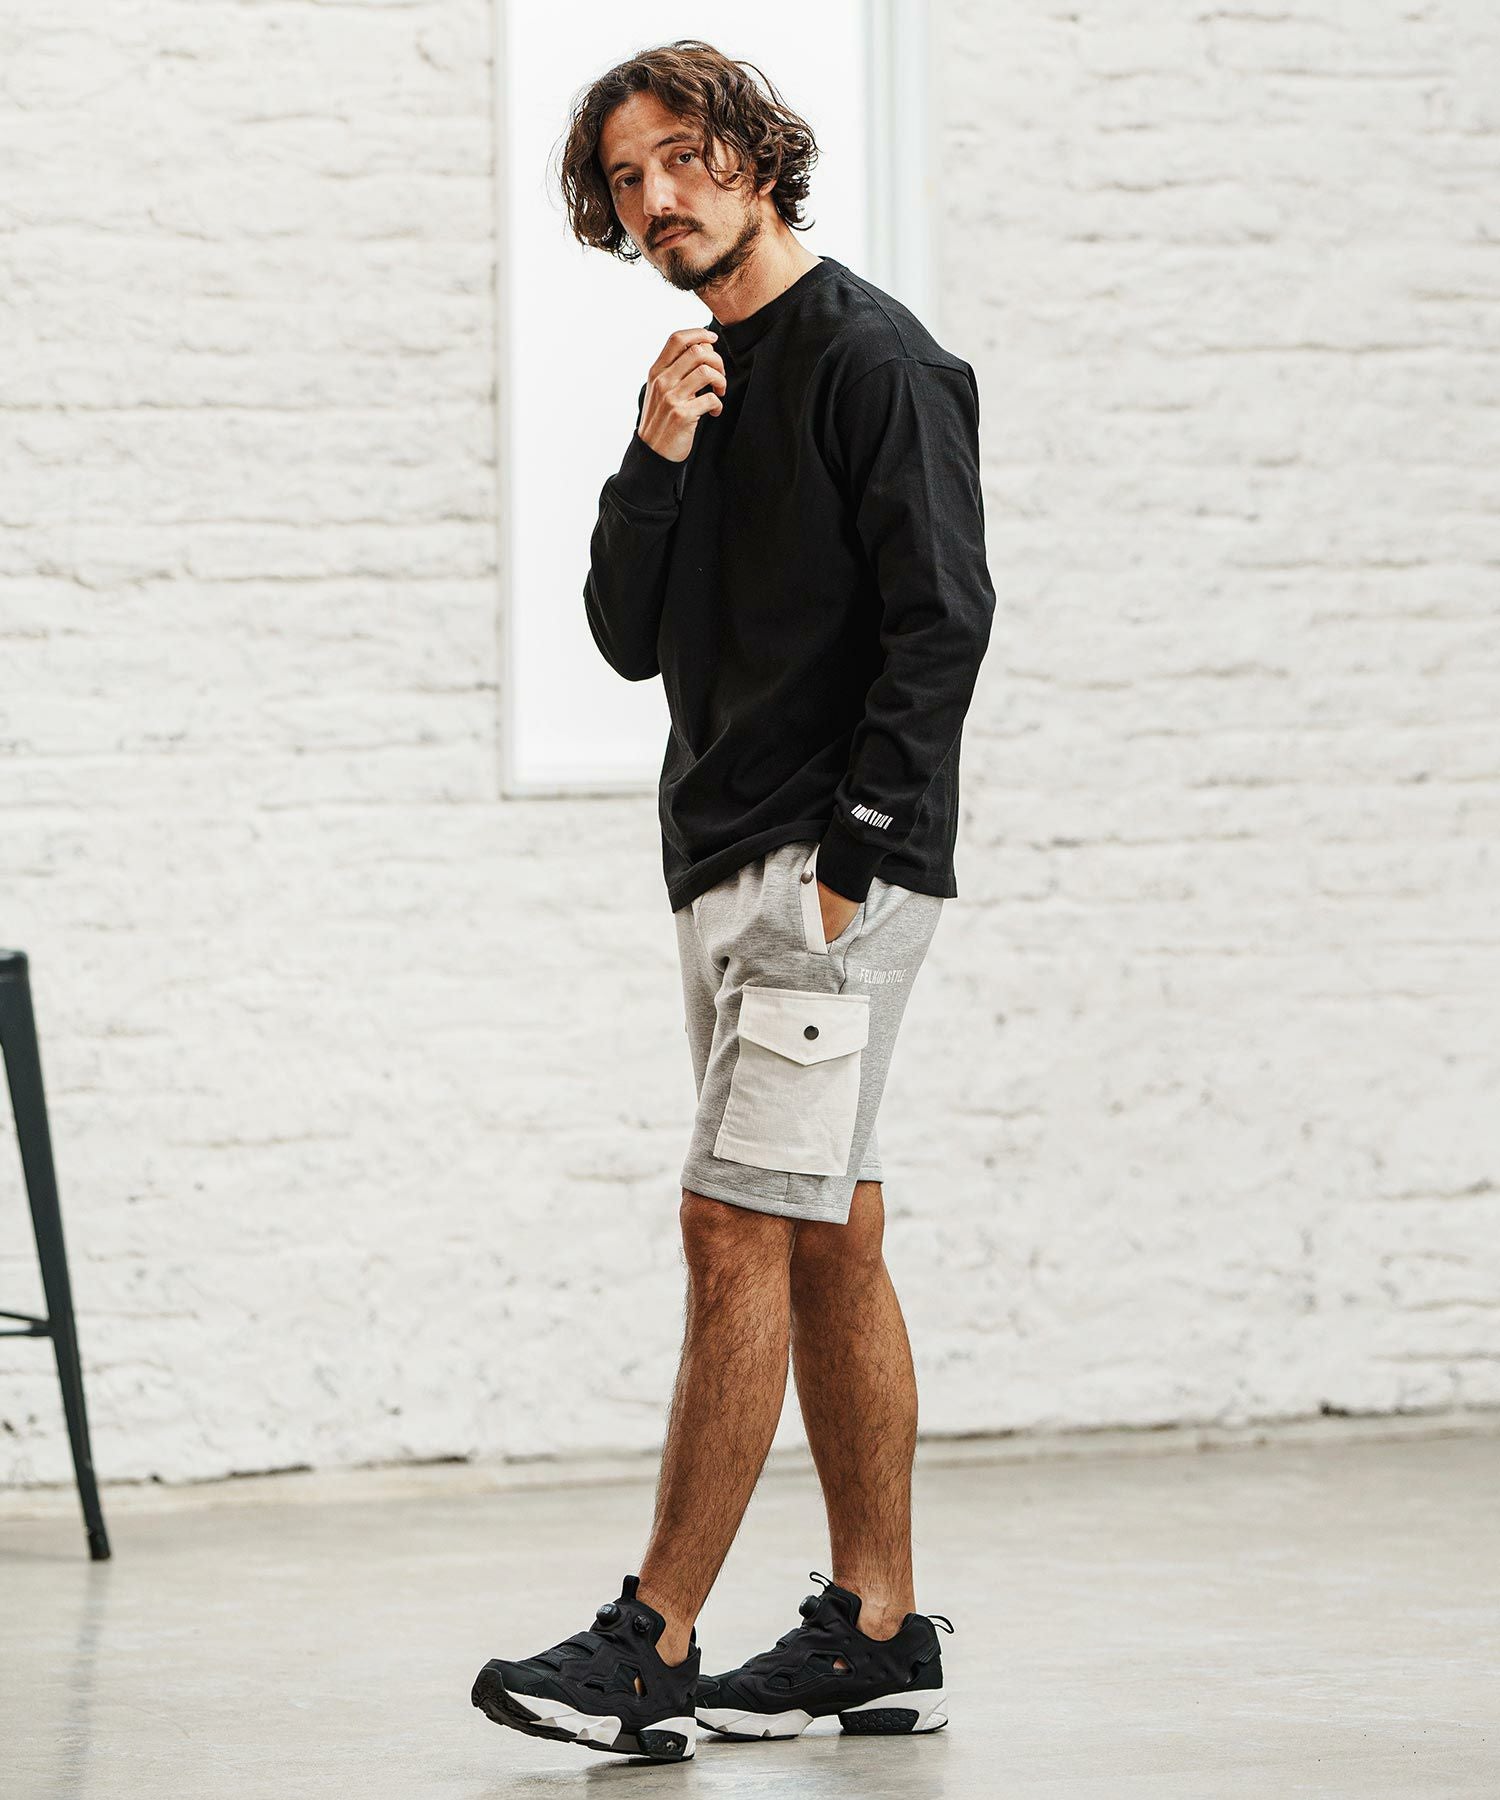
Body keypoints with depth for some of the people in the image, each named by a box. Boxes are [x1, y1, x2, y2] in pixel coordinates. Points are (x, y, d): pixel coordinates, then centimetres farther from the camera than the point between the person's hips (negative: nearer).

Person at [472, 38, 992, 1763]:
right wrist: (657, 462, -4)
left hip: (834, 863, -9)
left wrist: (848, 856, -18)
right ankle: (881, 1634, 13)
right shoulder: (705, 387, 18)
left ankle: (654, 1647, -12)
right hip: (726, 866, 9)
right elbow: (631, 639, 12)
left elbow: (942, 617, -14)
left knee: (737, 1232, -12)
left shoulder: (872, 357, -8)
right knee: (828, 1244, 9)